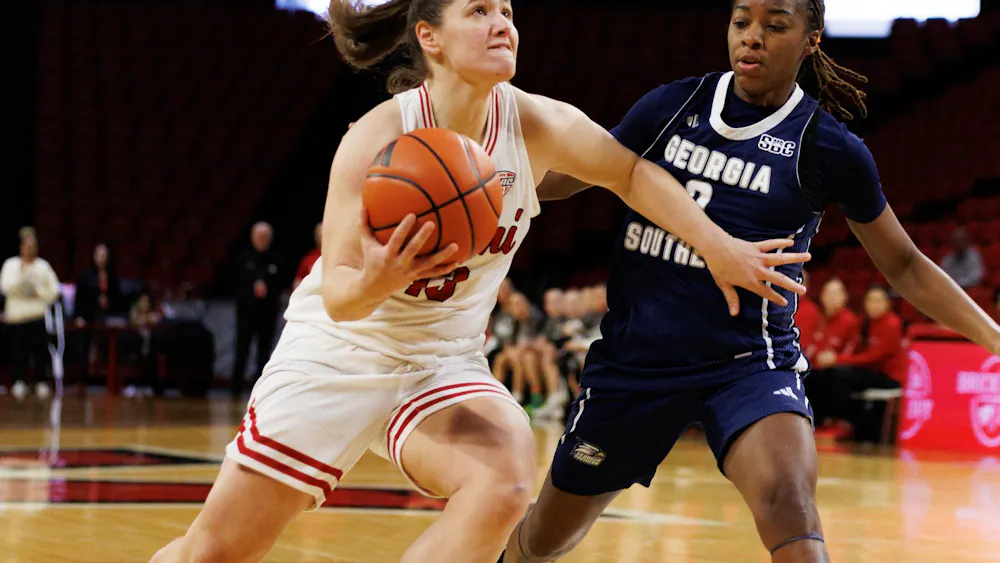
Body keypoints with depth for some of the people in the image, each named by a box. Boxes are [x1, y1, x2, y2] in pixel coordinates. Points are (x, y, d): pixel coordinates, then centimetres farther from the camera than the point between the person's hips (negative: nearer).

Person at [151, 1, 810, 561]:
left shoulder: (536, 124, -11)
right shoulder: (376, 140, -21)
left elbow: (633, 173, 7)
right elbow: (338, 296, -23)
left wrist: (718, 246, 3)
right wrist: (373, 283, -45)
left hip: (442, 364, 3)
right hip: (337, 355, -2)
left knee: (504, 484, -30)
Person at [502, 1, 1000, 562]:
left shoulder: (830, 149, -5)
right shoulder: (673, 106, 0)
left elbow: (905, 266, 4)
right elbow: (566, 175, 13)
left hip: (747, 361, -3)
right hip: (636, 350, 3)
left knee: (787, 498, -33)